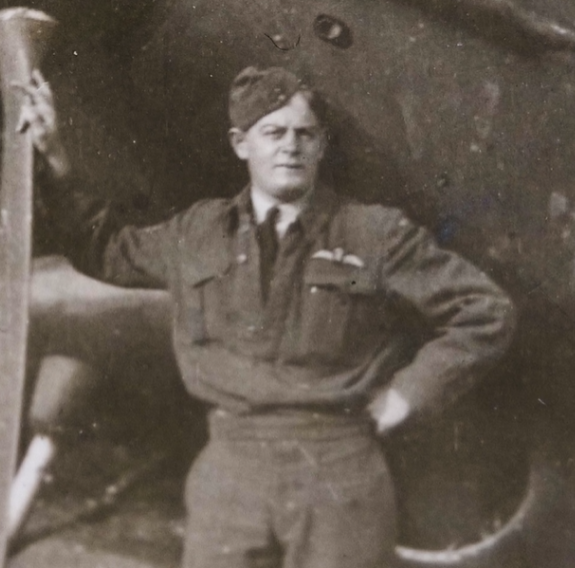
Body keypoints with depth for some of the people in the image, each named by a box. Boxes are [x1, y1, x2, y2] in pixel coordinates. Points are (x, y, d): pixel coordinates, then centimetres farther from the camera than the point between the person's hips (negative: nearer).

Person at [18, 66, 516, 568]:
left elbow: (488, 312, 5)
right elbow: (104, 252, 28)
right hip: (229, 474, 3)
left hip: (341, 475, -2)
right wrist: (55, 158, 20)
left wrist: (409, 395, -2)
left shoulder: (377, 235, 2)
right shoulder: (197, 233, 12)